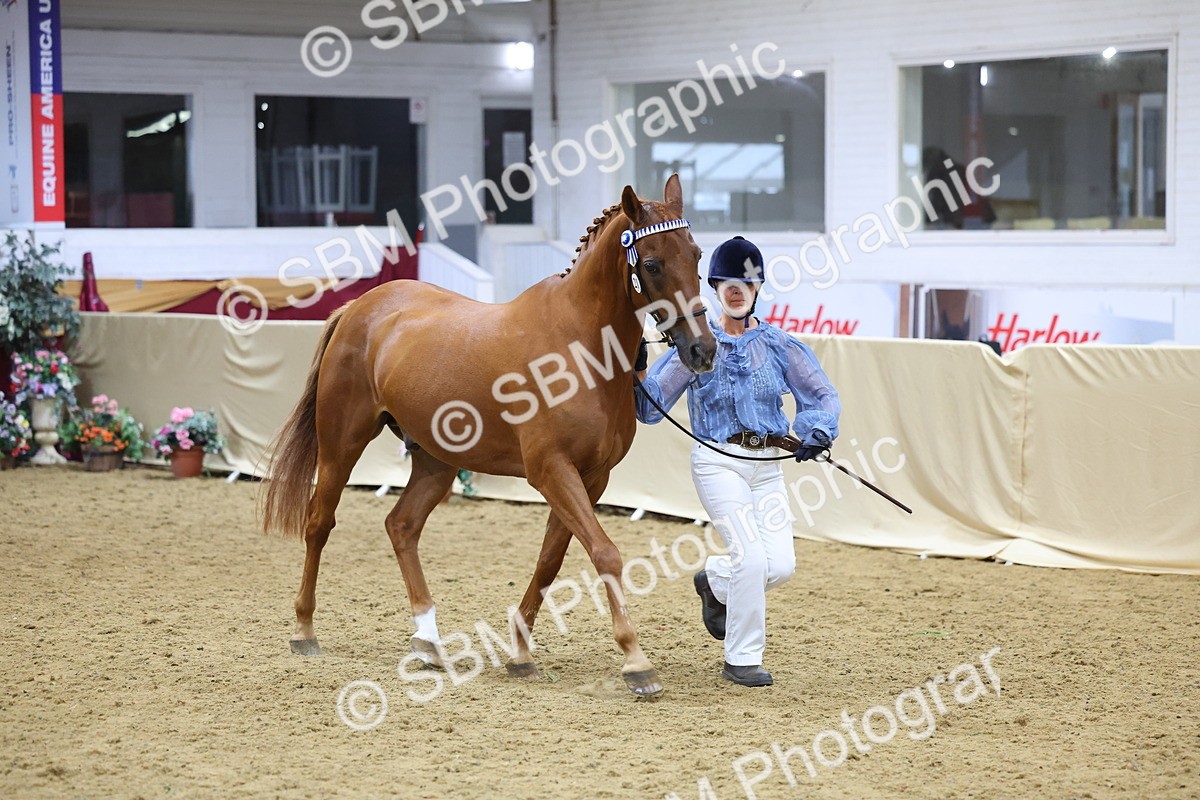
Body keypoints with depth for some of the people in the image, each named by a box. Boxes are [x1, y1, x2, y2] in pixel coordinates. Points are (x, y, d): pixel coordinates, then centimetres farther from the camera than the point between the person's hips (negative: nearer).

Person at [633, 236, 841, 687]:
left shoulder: (778, 345, 8)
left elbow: (823, 395, 6)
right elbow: (651, 408, -1)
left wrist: (817, 431, -14)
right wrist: (639, 373, -20)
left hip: (768, 466, 4)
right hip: (718, 462, -4)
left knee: (781, 564, -7)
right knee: (752, 555, -17)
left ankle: (715, 581, 26)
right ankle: (742, 660, -1)